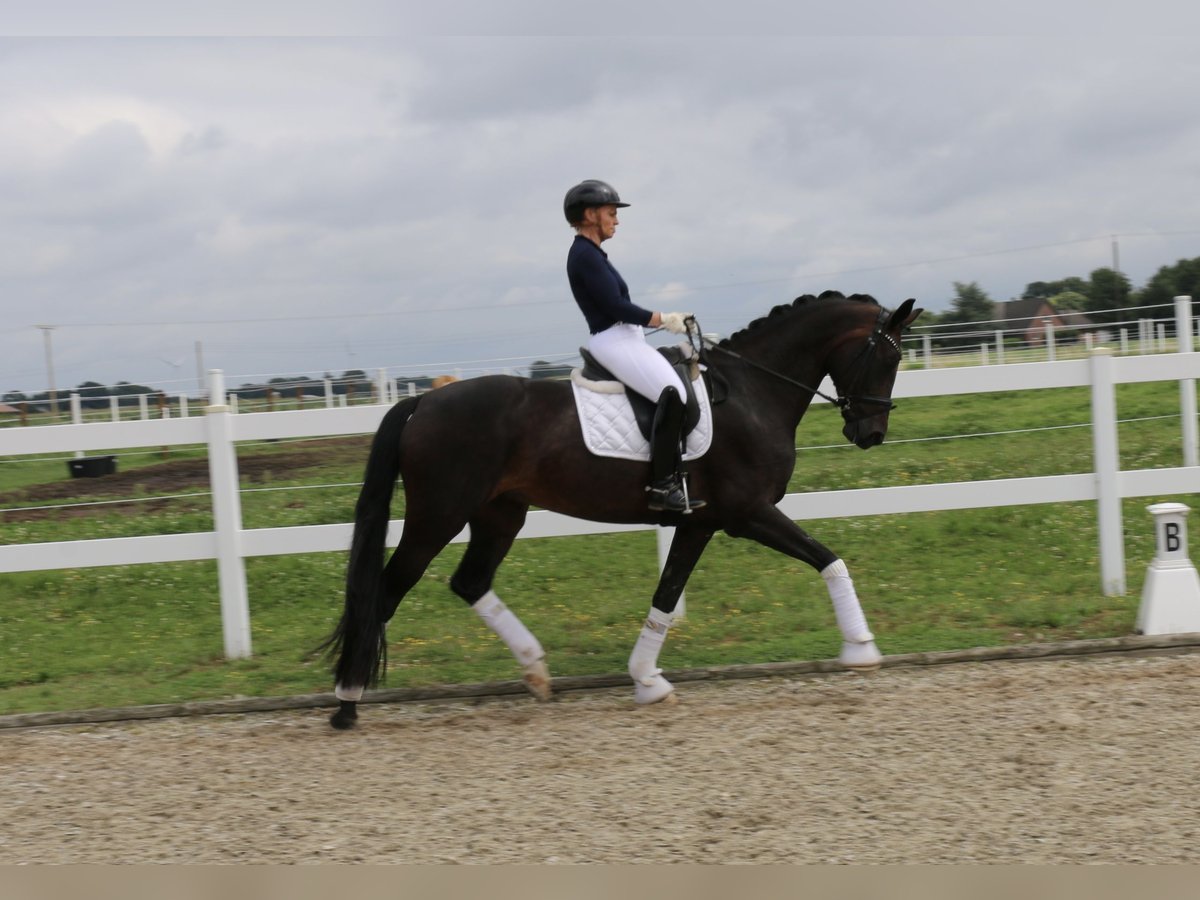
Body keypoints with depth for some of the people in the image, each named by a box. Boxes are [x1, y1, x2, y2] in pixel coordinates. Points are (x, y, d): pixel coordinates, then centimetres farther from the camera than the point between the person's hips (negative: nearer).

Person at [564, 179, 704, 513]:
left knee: (684, 385, 10)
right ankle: (662, 485, -26)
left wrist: (665, 319, 14)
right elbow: (616, 307, -18)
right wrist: (663, 320, -10)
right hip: (613, 342, -11)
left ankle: (674, 478, 8)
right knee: (671, 393, -25)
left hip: (625, 338, 11)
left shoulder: (591, 254, 18)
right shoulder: (585, 256, -13)